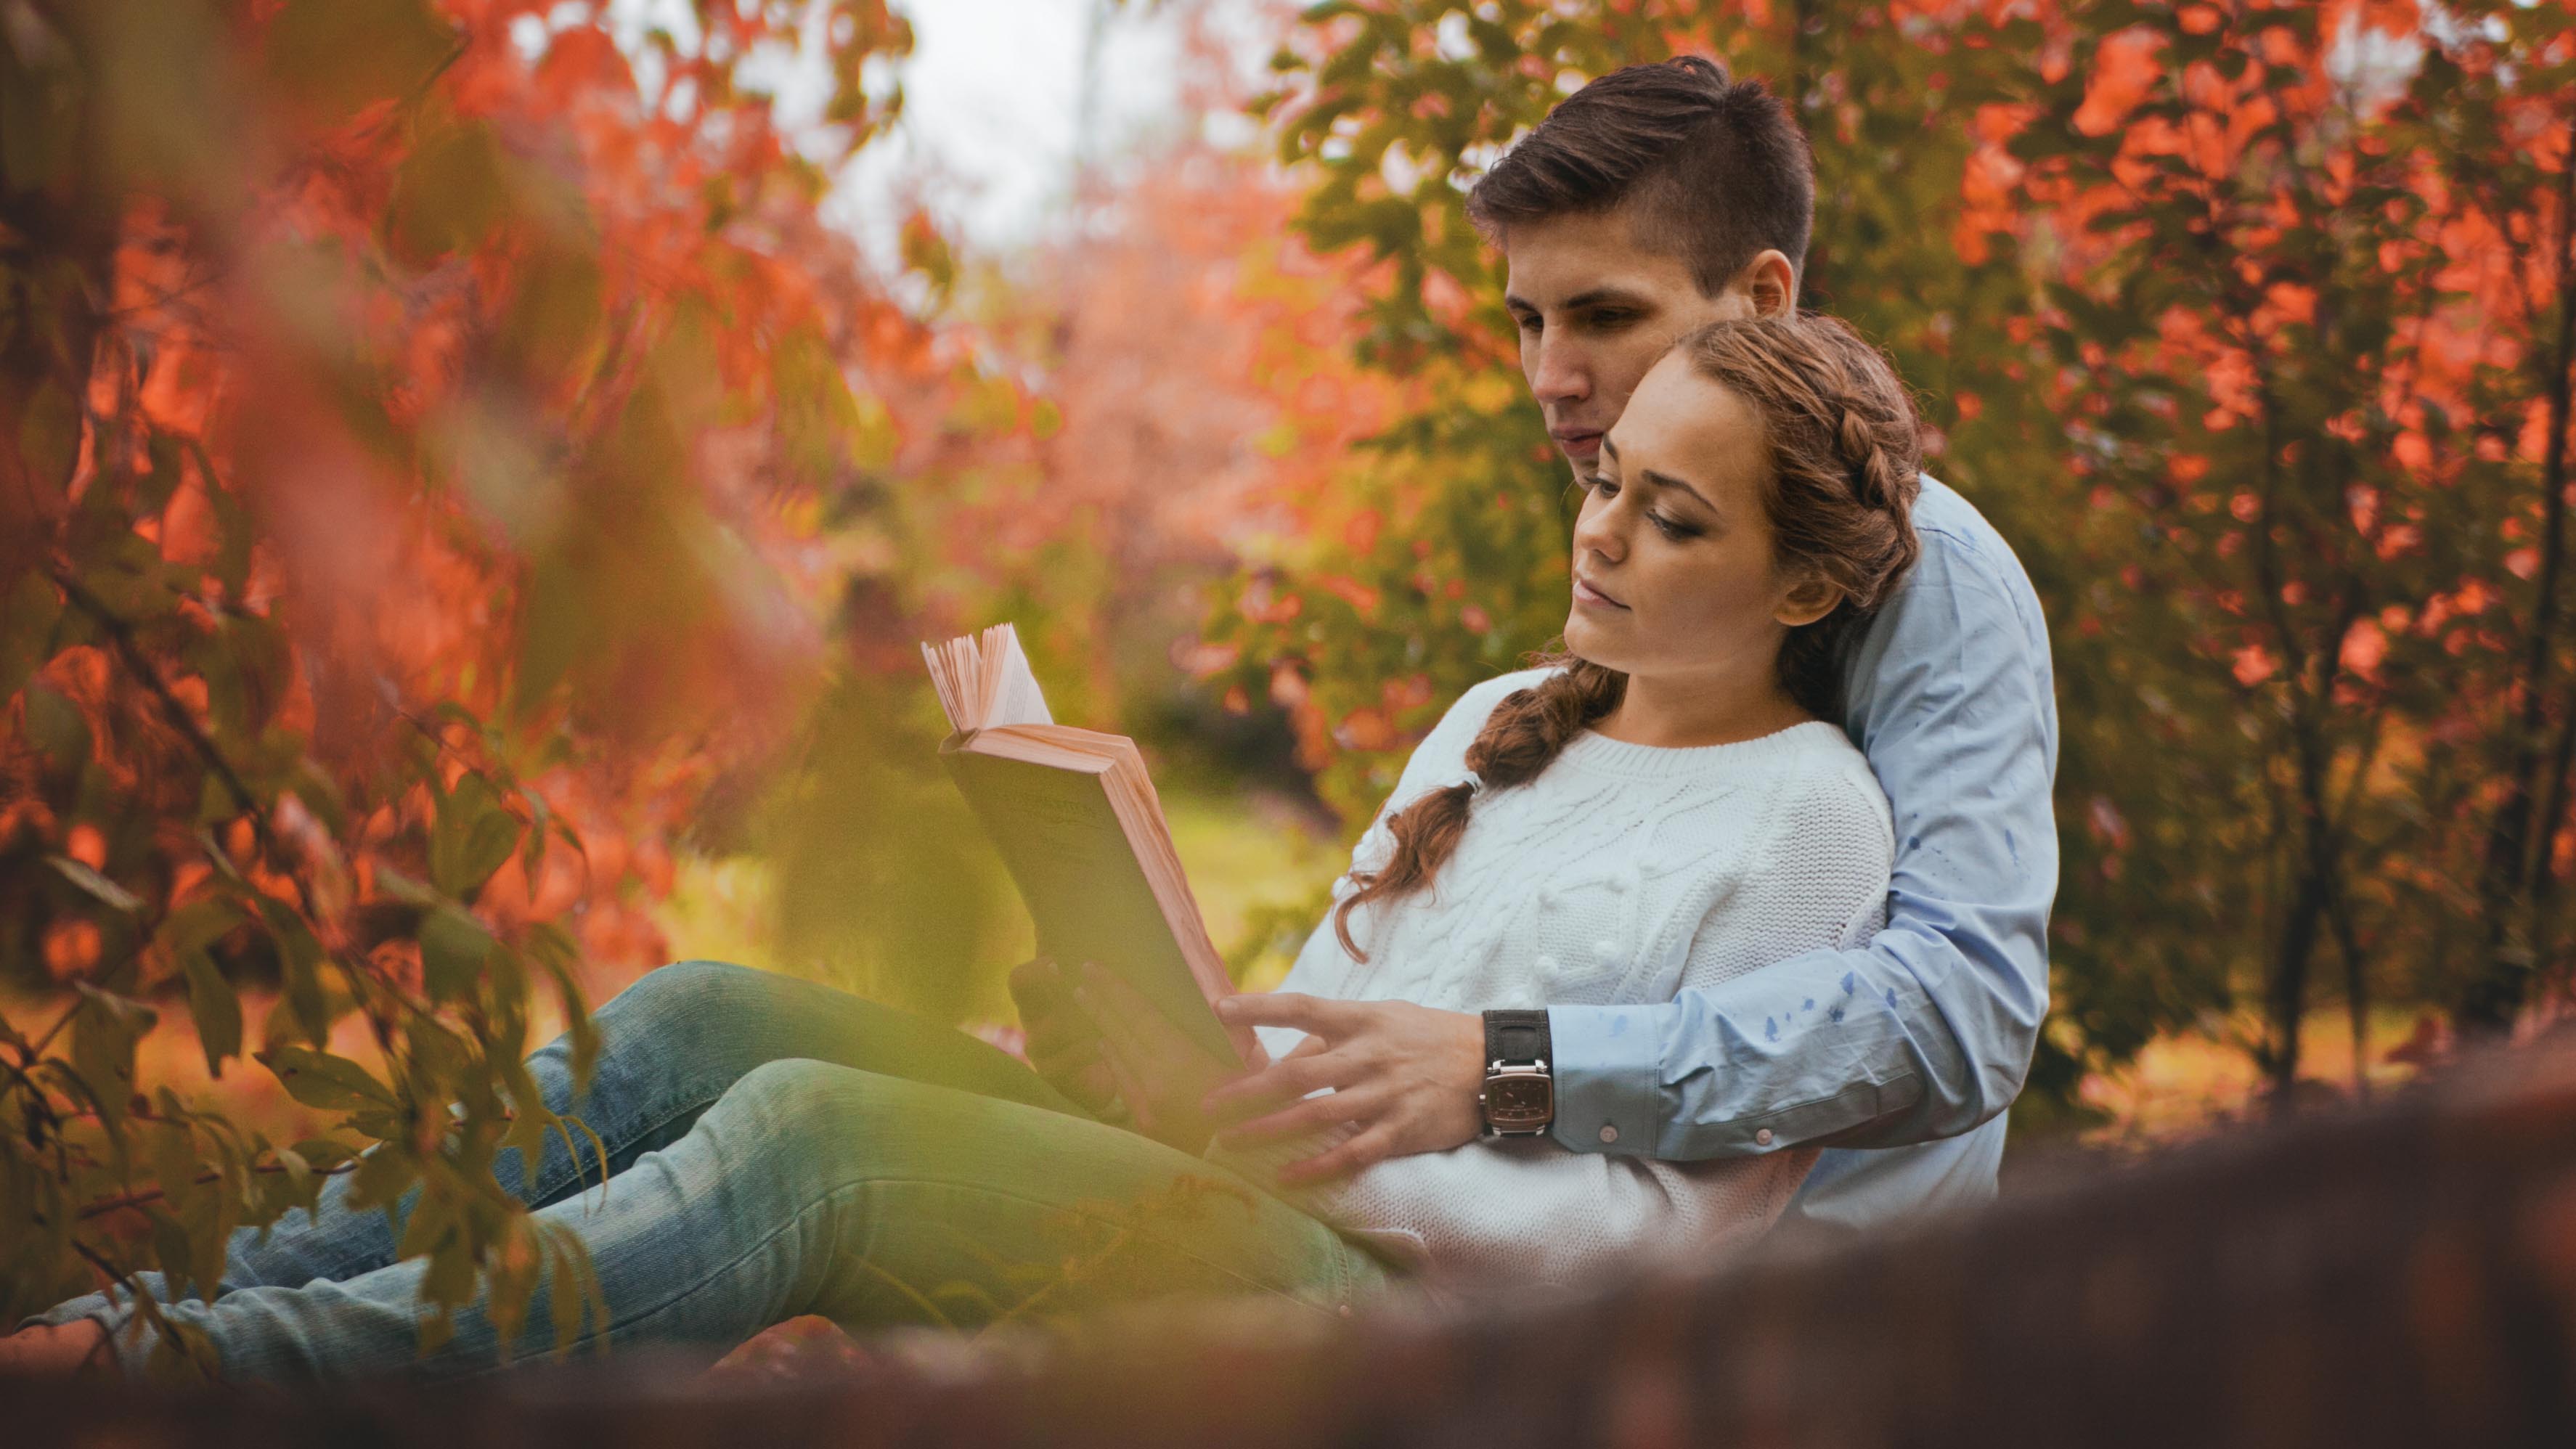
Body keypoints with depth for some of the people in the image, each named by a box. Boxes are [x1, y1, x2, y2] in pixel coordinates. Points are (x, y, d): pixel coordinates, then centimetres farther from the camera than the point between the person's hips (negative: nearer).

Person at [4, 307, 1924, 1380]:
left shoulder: (1807, 816, -3)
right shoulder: (1502, 722, 21)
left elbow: (1684, 1224, -10)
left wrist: (1301, 1145, -17)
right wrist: (1167, 1050, -1)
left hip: (1390, 1290, -7)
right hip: (1228, 1178, 8)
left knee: (810, 1129, -27)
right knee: (700, 1017, -12)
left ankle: (190, 1377, -30)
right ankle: (192, 1302, -15)